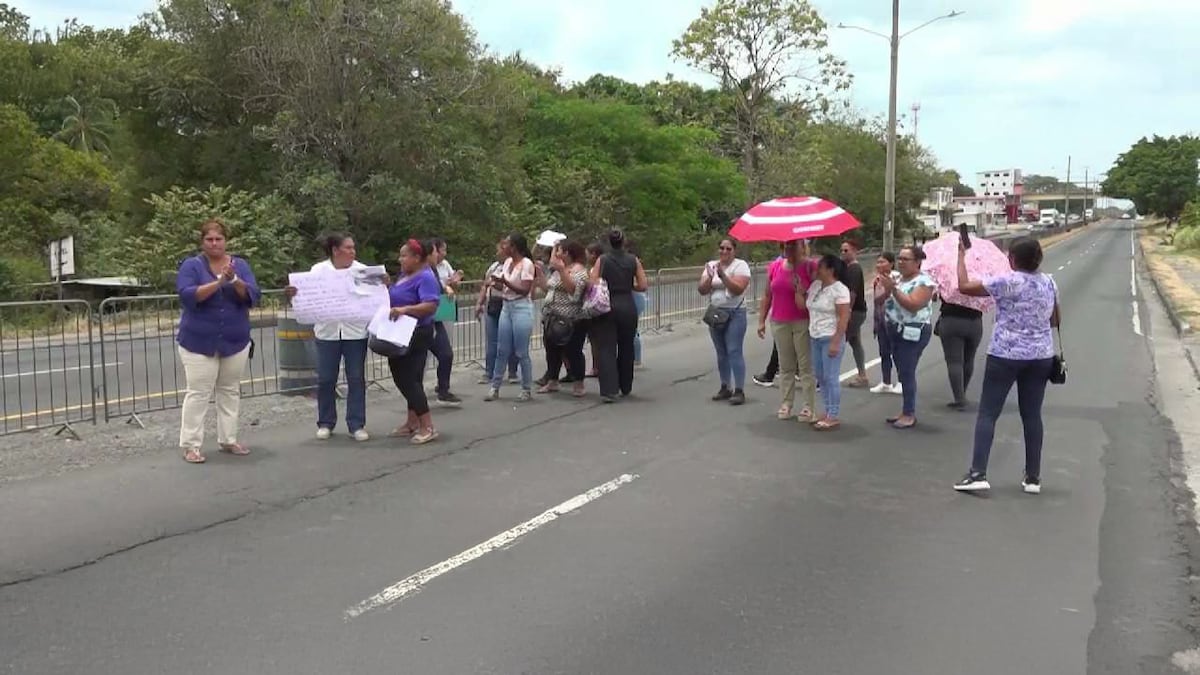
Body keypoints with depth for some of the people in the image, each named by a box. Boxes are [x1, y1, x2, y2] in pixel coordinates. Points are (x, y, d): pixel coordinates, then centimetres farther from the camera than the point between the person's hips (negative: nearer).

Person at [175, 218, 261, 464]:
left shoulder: (240, 265, 4)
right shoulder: (191, 265, -4)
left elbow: (253, 296, -7)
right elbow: (187, 296, -18)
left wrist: (235, 280, -25)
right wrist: (218, 282, -27)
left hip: (235, 341, 3)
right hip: (199, 342, -3)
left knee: (230, 391, 9)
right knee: (198, 393, -4)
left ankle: (228, 440, 18)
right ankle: (191, 445, 1)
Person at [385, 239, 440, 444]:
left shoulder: (425, 277, -16)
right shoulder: (405, 275, 12)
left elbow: (431, 305, -28)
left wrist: (404, 310, -37)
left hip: (415, 336, -10)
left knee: (409, 380, -10)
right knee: (403, 379, 13)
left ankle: (428, 427, -6)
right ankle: (412, 423, 22)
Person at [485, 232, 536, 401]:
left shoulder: (526, 263, -11)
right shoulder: (508, 262, 10)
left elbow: (525, 290, -16)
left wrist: (505, 282, -24)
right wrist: (497, 285, -4)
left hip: (521, 308, -7)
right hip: (506, 307, 7)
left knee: (521, 352, -2)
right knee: (502, 351, 9)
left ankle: (527, 389, 10)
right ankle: (495, 388, 15)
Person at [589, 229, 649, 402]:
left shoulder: (602, 260, -4)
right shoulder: (633, 261, 0)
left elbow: (592, 284, -9)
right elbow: (643, 286, -2)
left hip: (606, 308, -2)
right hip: (628, 308, 2)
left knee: (606, 349, -2)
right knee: (626, 348, 16)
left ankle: (608, 390, -13)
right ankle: (625, 387, 28)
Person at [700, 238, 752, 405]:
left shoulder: (741, 265, -5)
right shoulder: (711, 266, 10)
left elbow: (738, 289, -18)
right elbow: (702, 290, 2)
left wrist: (722, 275, -26)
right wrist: (710, 277, -15)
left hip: (735, 313, -5)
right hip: (715, 313, 5)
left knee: (734, 351, -10)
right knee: (721, 353, 10)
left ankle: (739, 390, -7)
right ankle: (725, 388, 20)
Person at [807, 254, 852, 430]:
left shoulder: (840, 289, -13)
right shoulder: (815, 285, 11)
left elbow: (844, 318, -16)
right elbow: (806, 306, 14)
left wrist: (835, 342, -21)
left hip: (831, 338, -8)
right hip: (815, 337, 8)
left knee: (831, 378, -5)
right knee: (821, 377, 12)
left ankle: (833, 417, 1)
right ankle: (827, 412, 22)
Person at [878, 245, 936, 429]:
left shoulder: (924, 281, -11)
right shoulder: (899, 279, 13)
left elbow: (913, 305, -24)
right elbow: (888, 303, 12)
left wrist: (893, 289, -27)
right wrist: (885, 288, -7)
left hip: (913, 333, -8)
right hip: (896, 330, 8)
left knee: (907, 373, -9)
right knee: (903, 373, 12)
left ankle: (910, 415, -2)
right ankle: (906, 411, 20)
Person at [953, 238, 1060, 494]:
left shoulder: (1007, 281, -13)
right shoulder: (1049, 283, 4)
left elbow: (964, 286, -10)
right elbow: (1056, 320, 15)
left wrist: (961, 257, 3)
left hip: (1005, 355, -5)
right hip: (1040, 356, 5)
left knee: (987, 413, -1)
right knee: (1032, 415, 10)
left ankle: (978, 473, -8)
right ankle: (1033, 477, 14)